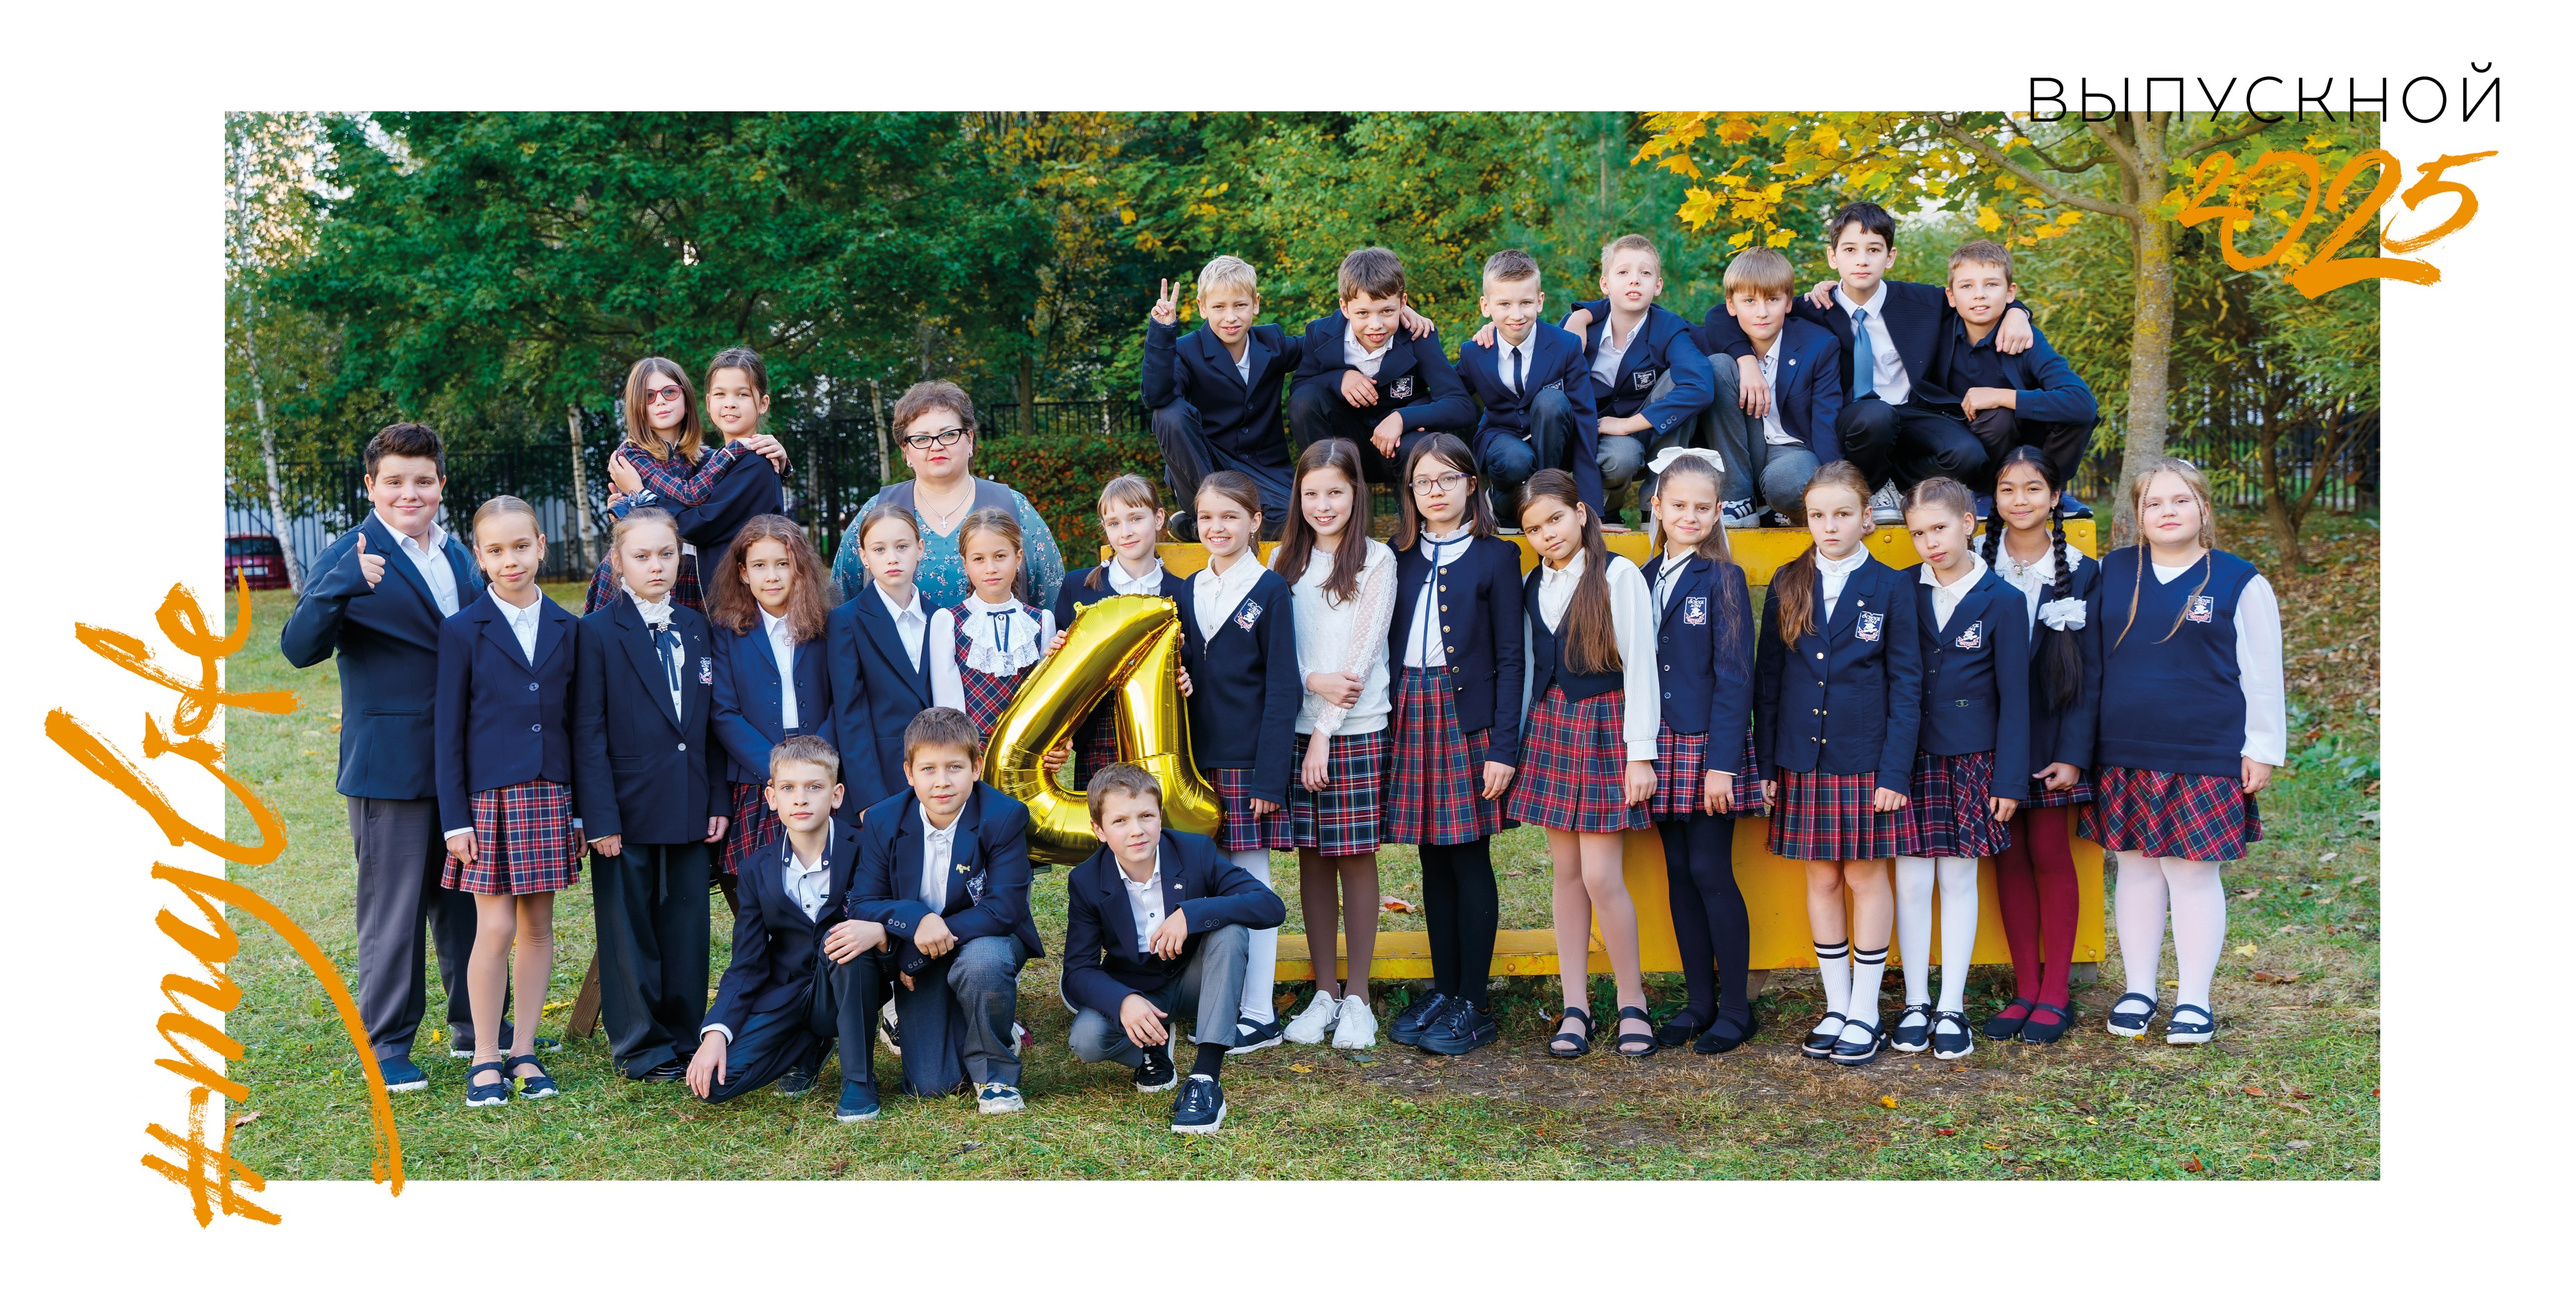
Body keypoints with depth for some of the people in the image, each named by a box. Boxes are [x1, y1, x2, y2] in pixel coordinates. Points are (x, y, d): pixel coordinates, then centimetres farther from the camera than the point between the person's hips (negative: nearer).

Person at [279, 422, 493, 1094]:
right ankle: (386, 1045, 14)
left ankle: (476, 1026, 29)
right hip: (389, 765, -6)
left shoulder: (458, 554, 11)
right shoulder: (350, 557, -8)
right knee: (393, 907, 2)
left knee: (468, 899, 16)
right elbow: (300, 649, -19)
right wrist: (342, 586, -35)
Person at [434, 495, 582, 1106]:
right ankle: (484, 1058, 9)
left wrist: (579, 806, 7)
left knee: (537, 924, 8)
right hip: (489, 797, -3)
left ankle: (523, 1051, 18)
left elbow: (577, 722, 10)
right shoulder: (462, 631, -1)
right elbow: (448, 731, -2)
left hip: (548, 794, 3)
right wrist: (455, 818, -6)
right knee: (495, 927, -4)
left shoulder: (566, 628, 7)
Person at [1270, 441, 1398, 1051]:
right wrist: (1313, 681, -13)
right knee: (1311, 857, 7)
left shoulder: (1376, 560, -2)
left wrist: (1325, 733, -10)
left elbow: (1362, 650, -7)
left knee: (1356, 856, 1)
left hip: (1356, 730, -3)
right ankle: (1323, 992, 16)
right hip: (1295, 726, 4)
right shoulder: (1285, 561, 10)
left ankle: (1357, 997, 9)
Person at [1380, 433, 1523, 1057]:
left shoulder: (1496, 557, 0)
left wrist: (1504, 747, -11)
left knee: (1470, 858, -1)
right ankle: (1442, 989, 19)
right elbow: (1389, 647, 11)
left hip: (1468, 718, -4)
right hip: (1411, 718, 4)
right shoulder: (1401, 557, 12)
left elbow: (1509, 658, -4)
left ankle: (1474, 1002, 7)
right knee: (1432, 859, 9)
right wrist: (1387, 728, 3)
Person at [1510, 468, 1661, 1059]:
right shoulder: (1532, 586, 10)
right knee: (1566, 872, 7)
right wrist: (1512, 744, 11)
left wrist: (1640, 753, -11)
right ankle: (1575, 1009, 13)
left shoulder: (1618, 575, -7)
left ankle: (1632, 1002, 8)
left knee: (1601, 876, -9)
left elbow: (1638, 664, -9)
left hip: (1604, 726, -5)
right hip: (1549, 726, 5)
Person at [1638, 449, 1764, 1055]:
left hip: (1707, 747, -5)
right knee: (1679, 873, 10)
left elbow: (1734, 676, -10)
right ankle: (1700, 1001, 20)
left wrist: (1722, 762, -16)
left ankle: (1736, 1010, 9)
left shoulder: (1722, 578, -7)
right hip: (1662, 748, 5)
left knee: (1711, 872, -3)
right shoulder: (1646, 578, 9)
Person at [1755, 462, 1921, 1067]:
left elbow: (1905, 686, -3)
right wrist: (1767, 763, 2)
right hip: (1803, 760, 3)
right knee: (1820, 879, 9)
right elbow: (1769, 680, 6)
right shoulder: (1788, 586, 4)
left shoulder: (1889, 587, -3)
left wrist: (1895, 770, -9)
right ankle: (1835, 1005, 20)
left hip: (1866, 761, -2)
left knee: (1867, 876, 5)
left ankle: (1865, 1011, 16)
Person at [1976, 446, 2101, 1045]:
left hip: (2049, 735, -1)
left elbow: (2088, 672, -2)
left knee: (2050, 854, 1)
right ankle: (2026, 989, 15)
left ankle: (2055, 992, 11)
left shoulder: (2079, 573, 0)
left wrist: (2073, 752, -10)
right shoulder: (1975, 564, 3)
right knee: (2009, 857, 6)